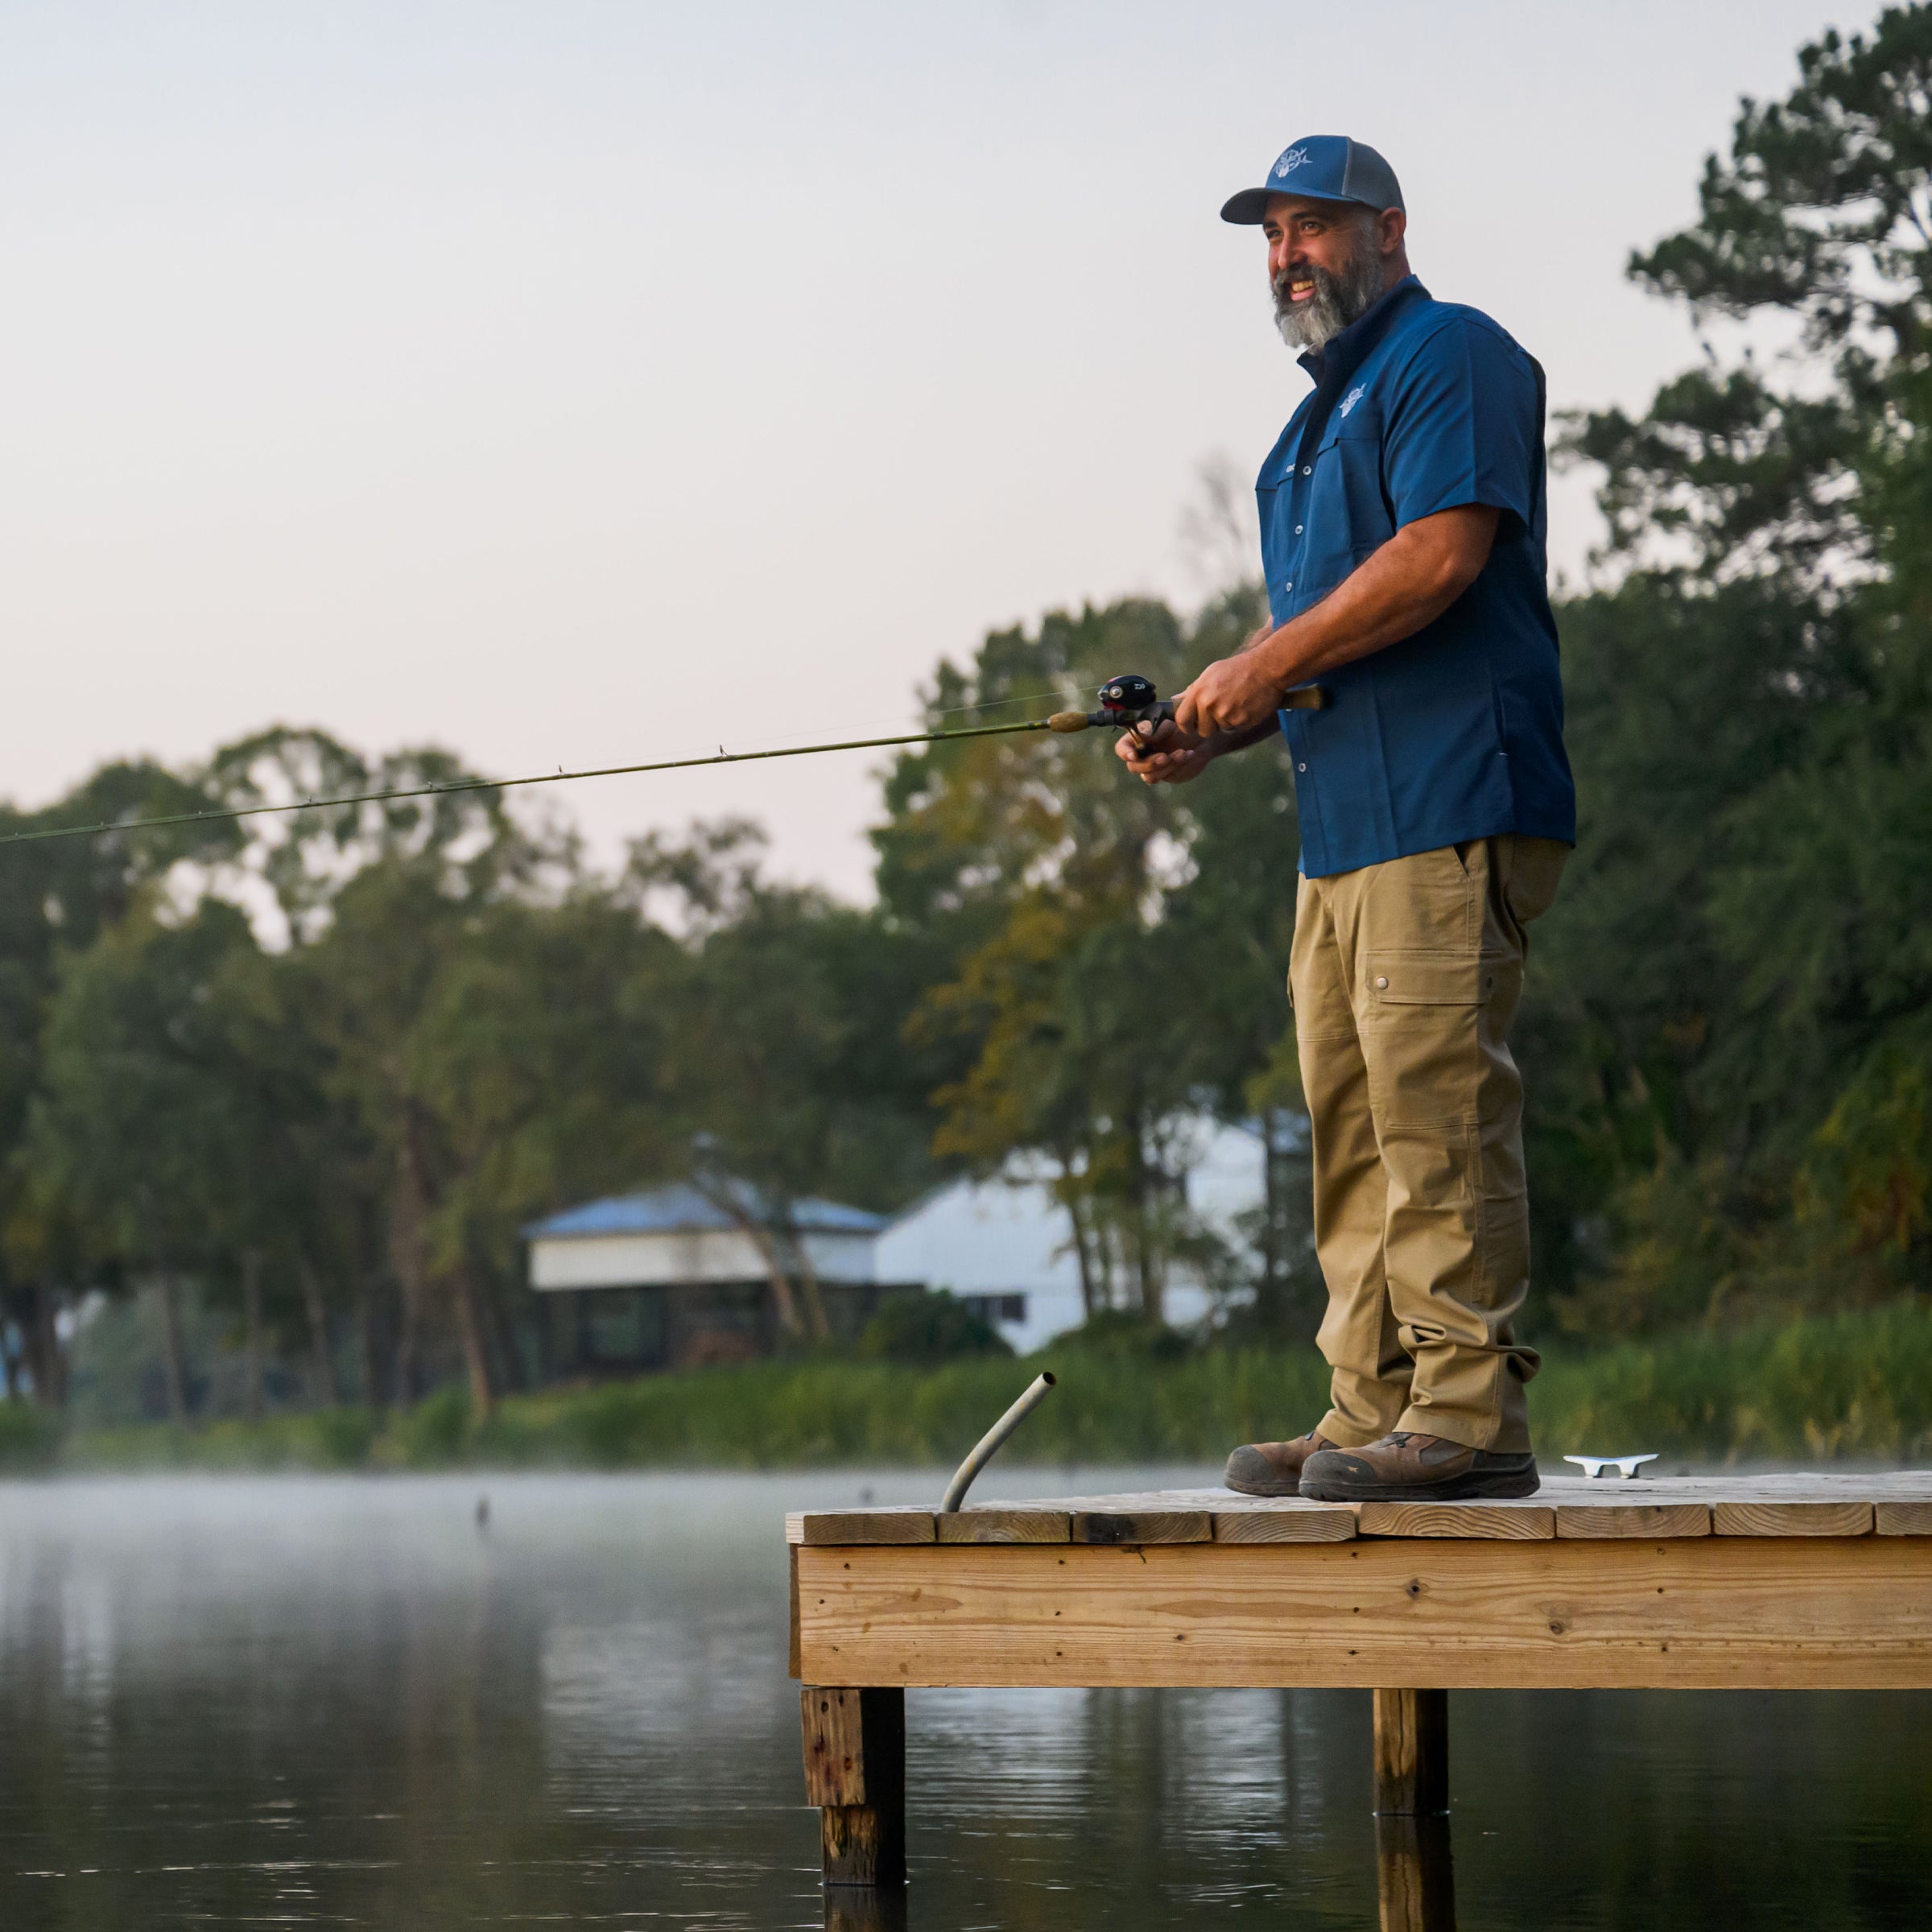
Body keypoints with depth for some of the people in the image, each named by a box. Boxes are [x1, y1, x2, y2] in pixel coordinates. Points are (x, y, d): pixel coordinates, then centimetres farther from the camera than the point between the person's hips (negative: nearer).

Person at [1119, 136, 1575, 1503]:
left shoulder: (1450, 355, -3)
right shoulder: (1322, 415, 26)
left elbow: (1443, 554, -18)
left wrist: (1267, 664, -11)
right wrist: (1215, 732, 13)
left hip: (1450, 815, -10)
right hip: (1344, 825, 10)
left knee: (1438, 1107, -14)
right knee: (1352, 1125, 8)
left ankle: (1470, 1407, -13)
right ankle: (1374, 1411, 11)